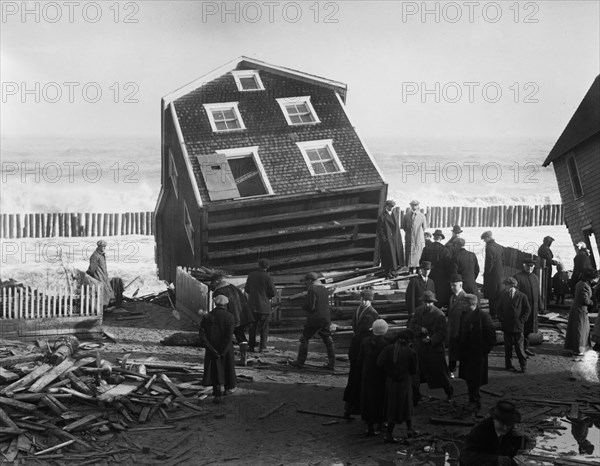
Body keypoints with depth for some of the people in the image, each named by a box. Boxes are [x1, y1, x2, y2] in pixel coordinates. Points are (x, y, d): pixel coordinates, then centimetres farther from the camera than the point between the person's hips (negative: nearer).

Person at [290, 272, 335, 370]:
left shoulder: (312, 290, -12)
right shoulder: (325, 290, 12)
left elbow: (310, 306, -18)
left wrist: (304, 306, 3)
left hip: (315, 319, -7)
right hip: (326, 318, 7)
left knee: (304, 339, 6)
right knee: (328, 341, 10)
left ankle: (300, 362, 9)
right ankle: (331, 364, 10)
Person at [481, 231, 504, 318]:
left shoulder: (489, 248, -17)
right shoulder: (500, 247, 7)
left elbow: (489, 263, -20)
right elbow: (503, 261, 12)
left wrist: (485, 273, -9)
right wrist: (501, 273, 18)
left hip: (492, 275, -8)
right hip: (500, 276, 8)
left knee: (492, 298, 0)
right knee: (498, 297, 15)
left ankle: (493, 314, 4)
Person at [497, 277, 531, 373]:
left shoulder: (522, 296, -4)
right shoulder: (503, 295, 4)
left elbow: (527, 310, 1)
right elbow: (499, 308, 13)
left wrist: (522, 321, -6)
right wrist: (501, 319, 2)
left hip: (518, 326, -2)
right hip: (506, 326, 3)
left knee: (519, 347, 0)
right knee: (508, 346, 7)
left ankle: (523, 365, 9)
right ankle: (508, 364, 16)